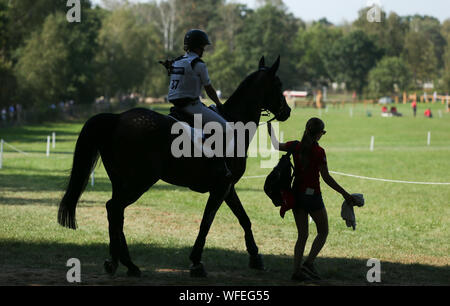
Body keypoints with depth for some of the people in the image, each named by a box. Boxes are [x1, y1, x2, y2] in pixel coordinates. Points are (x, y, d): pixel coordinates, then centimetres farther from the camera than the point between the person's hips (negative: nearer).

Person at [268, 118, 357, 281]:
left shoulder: (295, 147, 0)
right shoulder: (319, 152, -14)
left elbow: (276, 146, 17)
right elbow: (326, 178, -14)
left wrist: (270, 130, 31)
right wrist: (345, 194, -9)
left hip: (296, 194, 5)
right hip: (312, 195, -5)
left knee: (302, 235, 12)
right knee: (323, 232, 12)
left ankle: (297, 270, 4)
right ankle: (309, 263, -3)